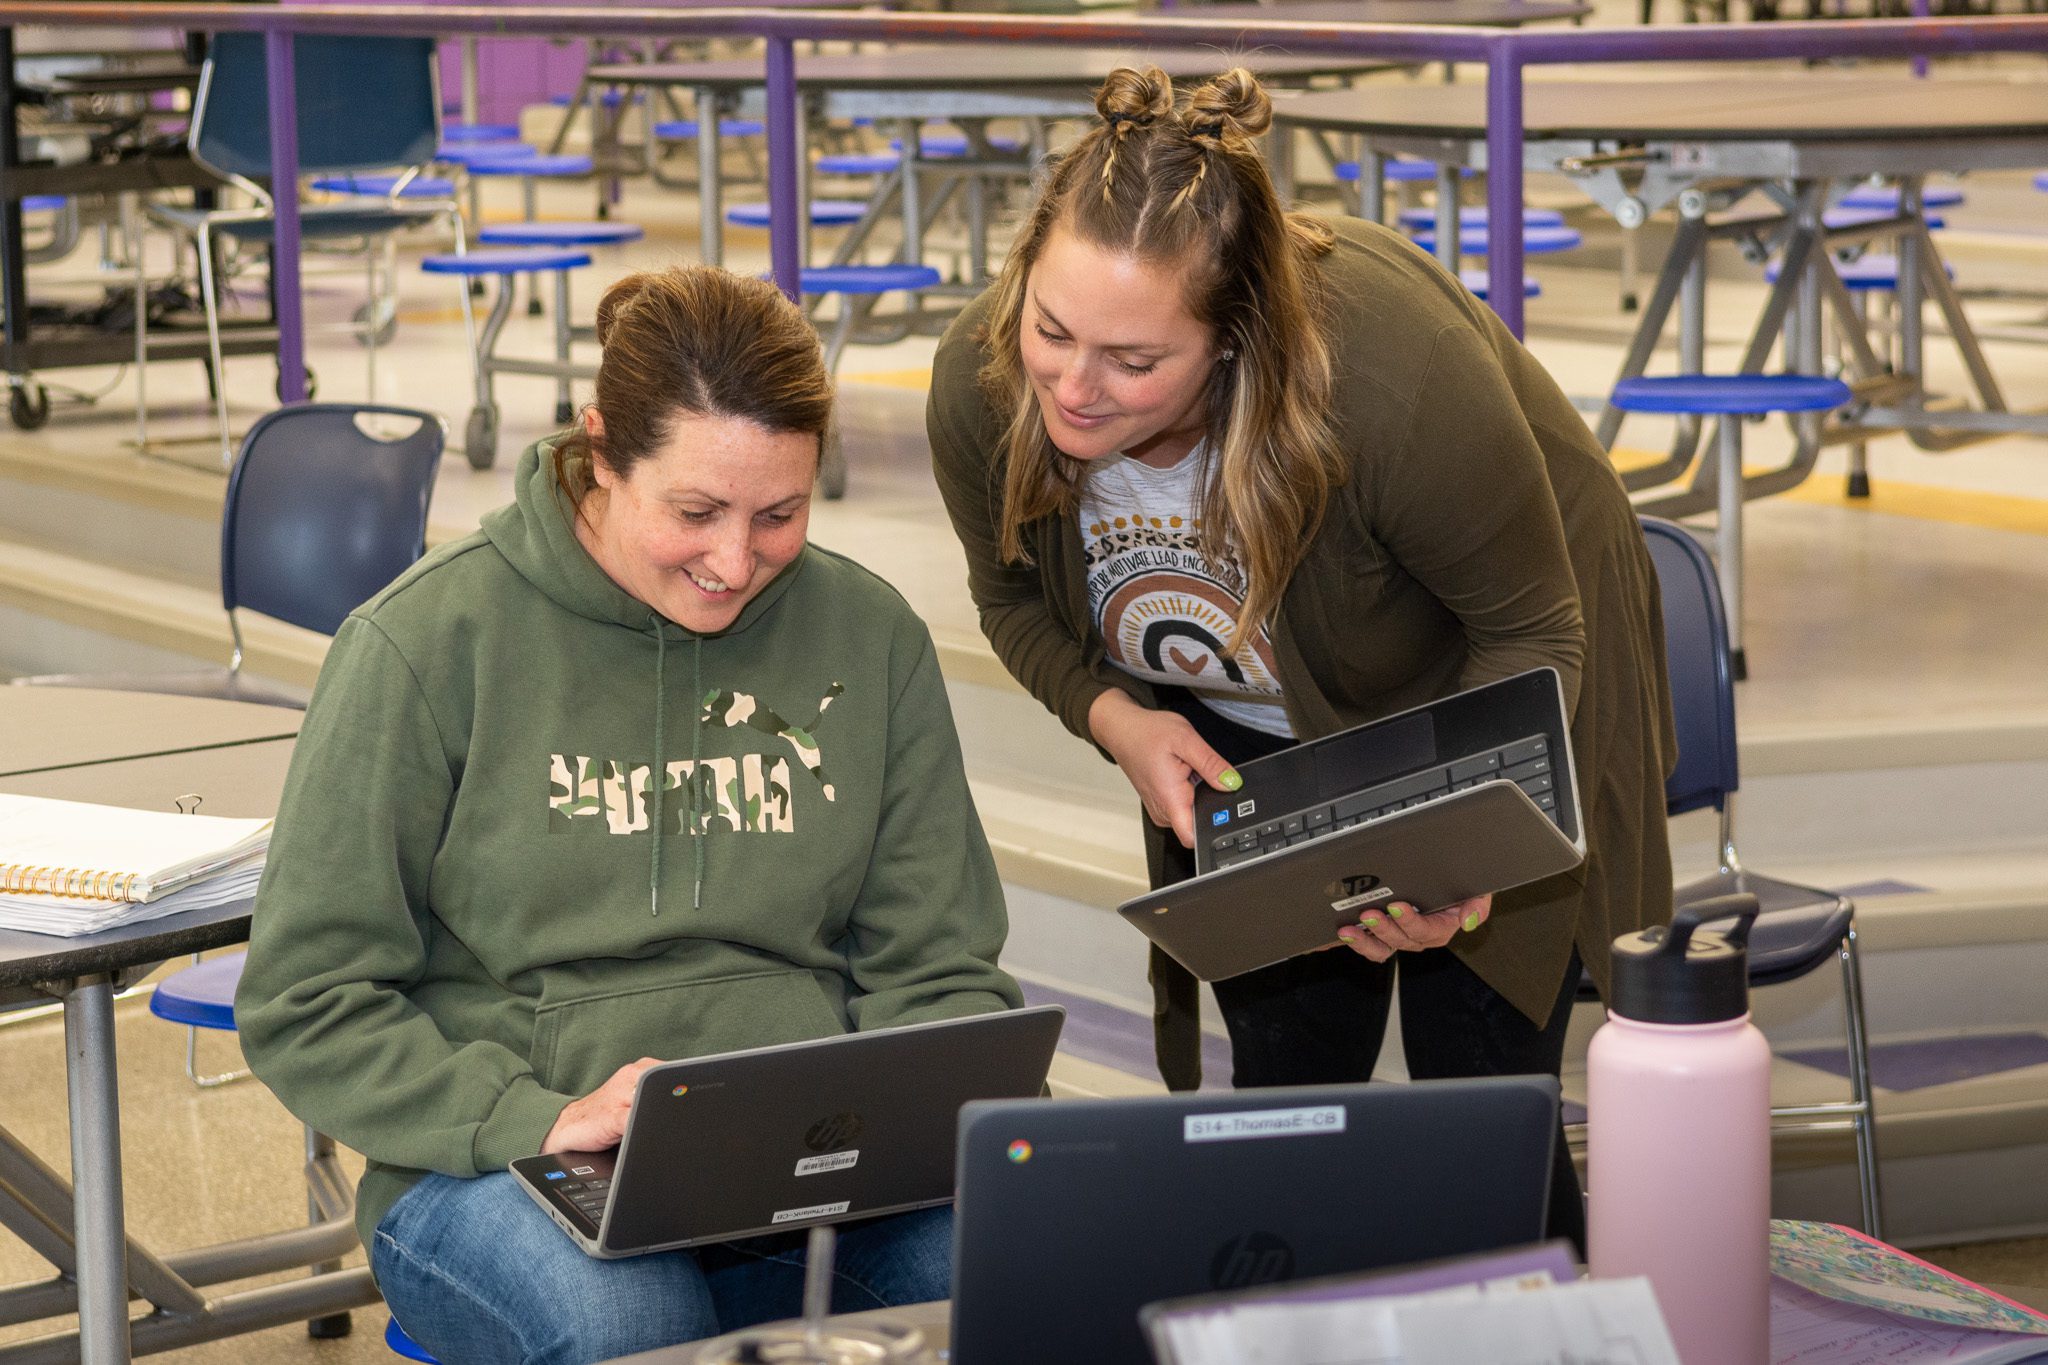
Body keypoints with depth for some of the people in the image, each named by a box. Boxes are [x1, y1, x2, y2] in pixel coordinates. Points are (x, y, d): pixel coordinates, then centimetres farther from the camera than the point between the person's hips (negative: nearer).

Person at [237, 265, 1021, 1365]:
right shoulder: (427, 644, -2)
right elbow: (304, 1004, -2)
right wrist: (538, 1118, -16)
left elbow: (936, 970, 13)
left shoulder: (868, 634, 9)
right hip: (498, 1169, -3)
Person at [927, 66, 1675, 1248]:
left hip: (1481, 708, -4)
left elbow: (1531, 634, -24)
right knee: (1284, 1098, 4)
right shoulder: (980, 388, -26)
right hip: (1248, 746, 4)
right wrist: (1116, 718, -23)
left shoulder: (1397, 383, -41)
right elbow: (1016, 596, -3)